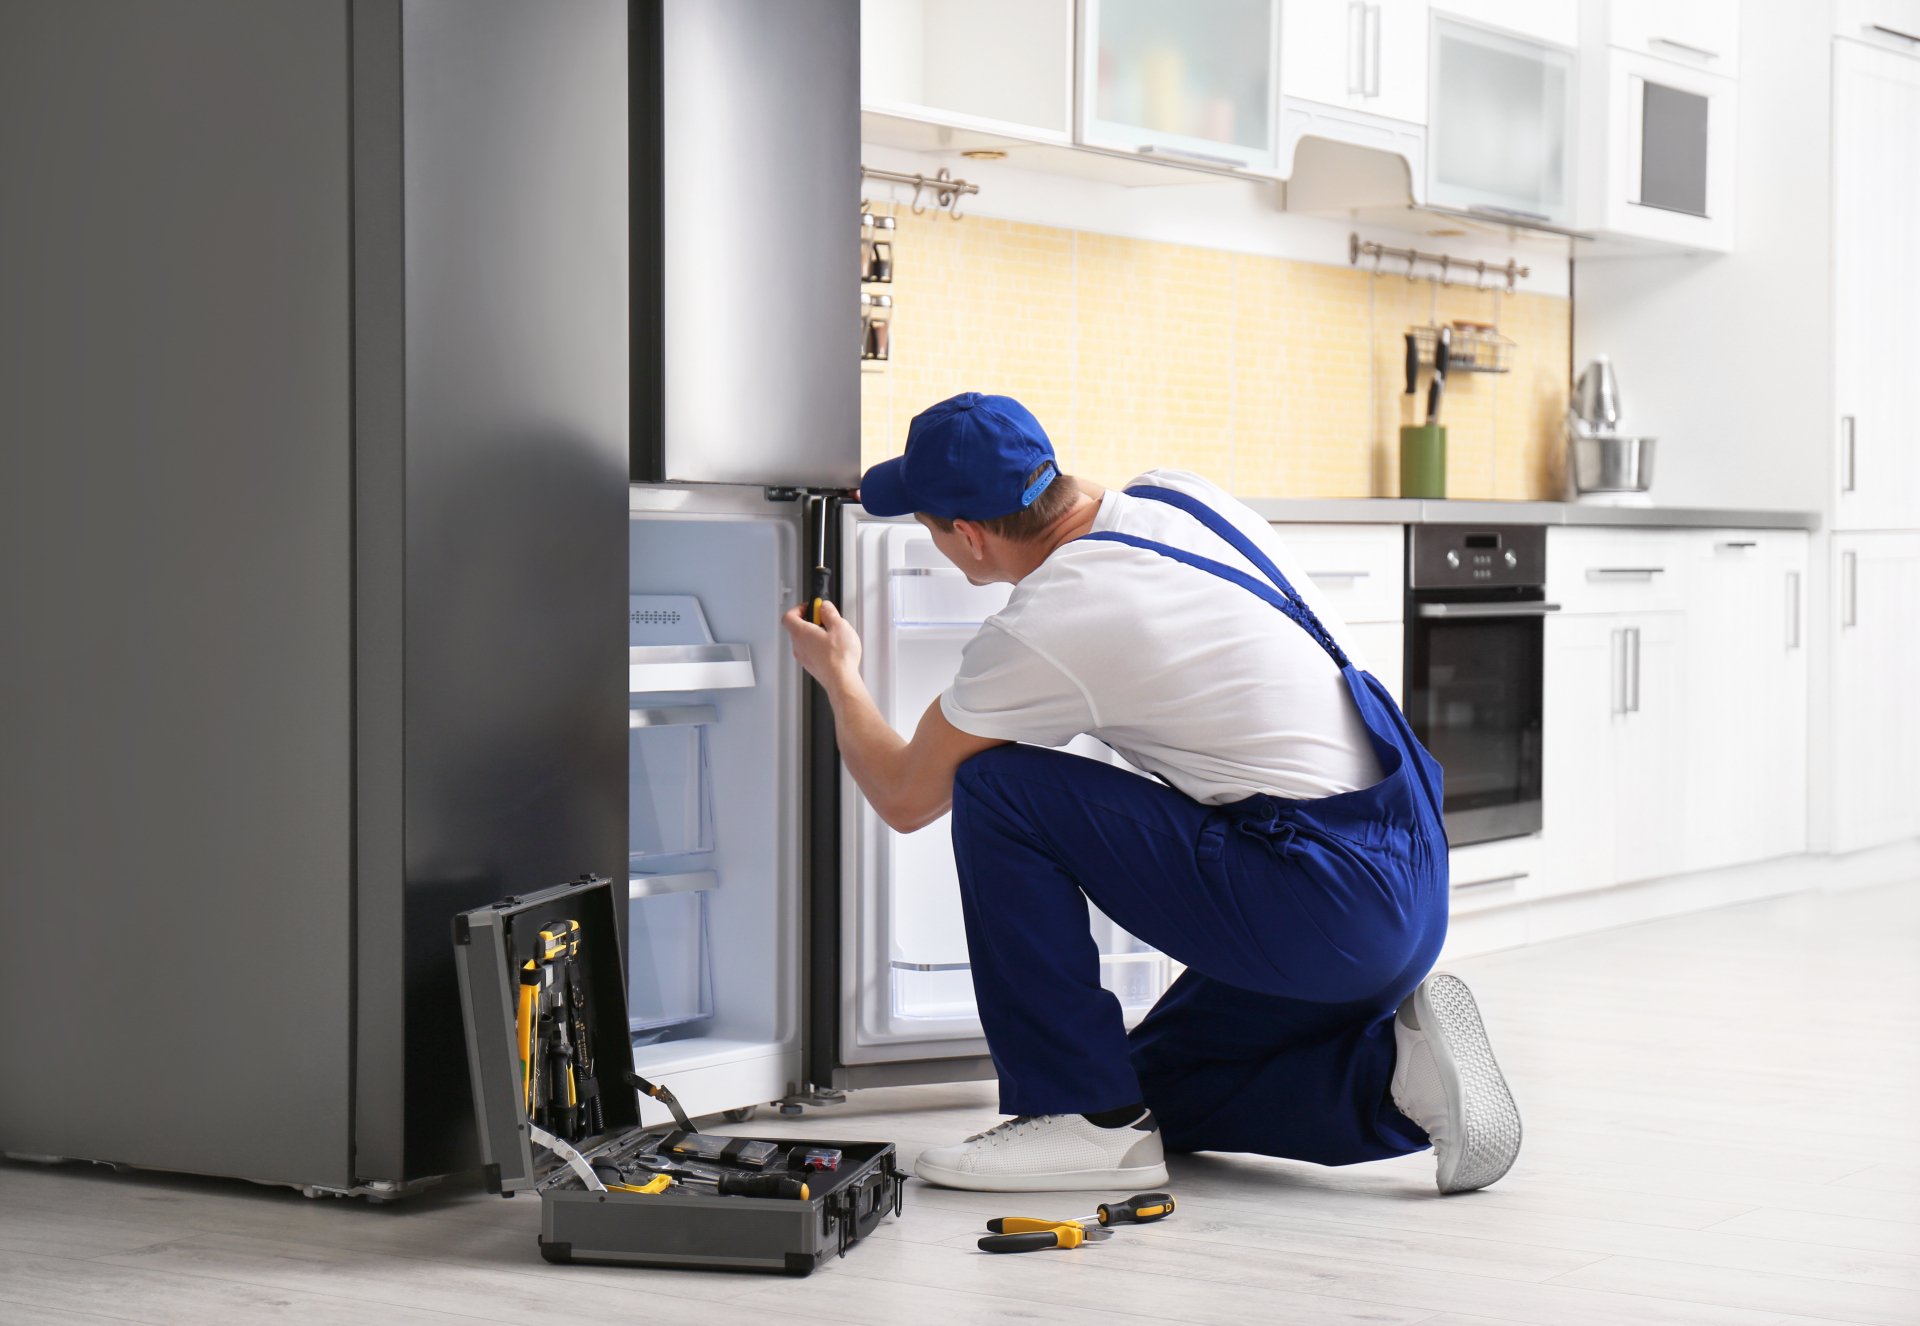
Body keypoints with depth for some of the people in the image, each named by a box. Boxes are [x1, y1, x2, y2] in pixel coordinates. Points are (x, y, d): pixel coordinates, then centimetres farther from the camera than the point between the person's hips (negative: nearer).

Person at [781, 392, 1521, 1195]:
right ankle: (1391, 1072, 5)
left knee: (994, 792, -5)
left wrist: (839, 679, 22)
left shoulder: (1039, 633, -15)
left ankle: (1084, 1117, -1)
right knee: (1155, 1094, 24)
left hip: (1325, 911, -9)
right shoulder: (1179, 496, 7)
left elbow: (904, 798, 2)